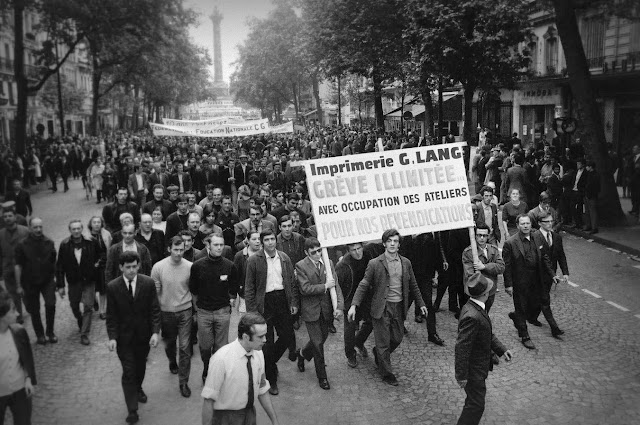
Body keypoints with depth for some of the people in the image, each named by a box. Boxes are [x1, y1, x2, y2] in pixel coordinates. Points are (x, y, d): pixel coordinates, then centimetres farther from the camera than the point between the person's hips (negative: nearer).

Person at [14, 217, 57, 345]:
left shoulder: (49, 243, -4)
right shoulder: (22, 245, -9)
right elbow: (18, 266, -4)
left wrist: (54, 277, 5)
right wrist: (19, 285, -3)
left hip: (47, 280, 0)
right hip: (30, 283, 0)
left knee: (50, 305, -13)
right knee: (34, 310, 8)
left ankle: (50, 332, 6)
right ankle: (39, 334, 25)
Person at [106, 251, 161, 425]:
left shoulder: (148, 283, -10)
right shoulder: (112, 287, -11)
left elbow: (154, 310, -6)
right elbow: (111, 315, -5)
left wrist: (155, 332, -14)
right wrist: (112, 337, -13)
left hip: (144, 335, 2)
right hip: (124, 336, -2)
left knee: (141, 366, 21)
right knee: (128, 372, -1)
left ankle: (138, 388, 51)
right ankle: (132, 410, 9)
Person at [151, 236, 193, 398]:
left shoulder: (190, 266, -10)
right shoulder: (158, 267, -11)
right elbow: (155, 292, -3)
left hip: (185, 311, -1)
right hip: (166, 311, 1)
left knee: (185, 347, -2)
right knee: (169, 342, 21)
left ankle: (183, 382, 10)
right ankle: (172, 362, 53)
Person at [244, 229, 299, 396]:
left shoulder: (284, 258, 4)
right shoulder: (254, 260, -7)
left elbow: (292, 282, 10)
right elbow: (249, 288, -5)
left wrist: (294, 302, 4)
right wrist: (251, 310, -9)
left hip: (282, 301, 4)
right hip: (264, 303, -4)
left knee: (288, 337, 6)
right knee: (267, 343, 4)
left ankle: (269, 362, 35)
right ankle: (271, 380, 20)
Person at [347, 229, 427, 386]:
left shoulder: (406, 263, 4)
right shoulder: (374, 264, -9)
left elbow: (413, 285, 14)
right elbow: (363, 285, -9)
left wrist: (421, 303, 14)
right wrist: (354, 305, -18)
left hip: (399, 307, 4)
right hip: (381, 308, -4)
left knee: (397, 338, 14)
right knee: (383, 342, 3)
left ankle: (378, 353, 43)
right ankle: (387, 373, 21)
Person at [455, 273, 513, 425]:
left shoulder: (477, 308, -1)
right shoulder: (472, 316, -33)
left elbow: (488, 334, 13)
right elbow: (462, 347, -29)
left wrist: (502, 349, 4)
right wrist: (462, 375, -22)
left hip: (479, 365, 10)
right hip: (473, 371, -10)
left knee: (474, 402, 26)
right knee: (476, 406, 6)